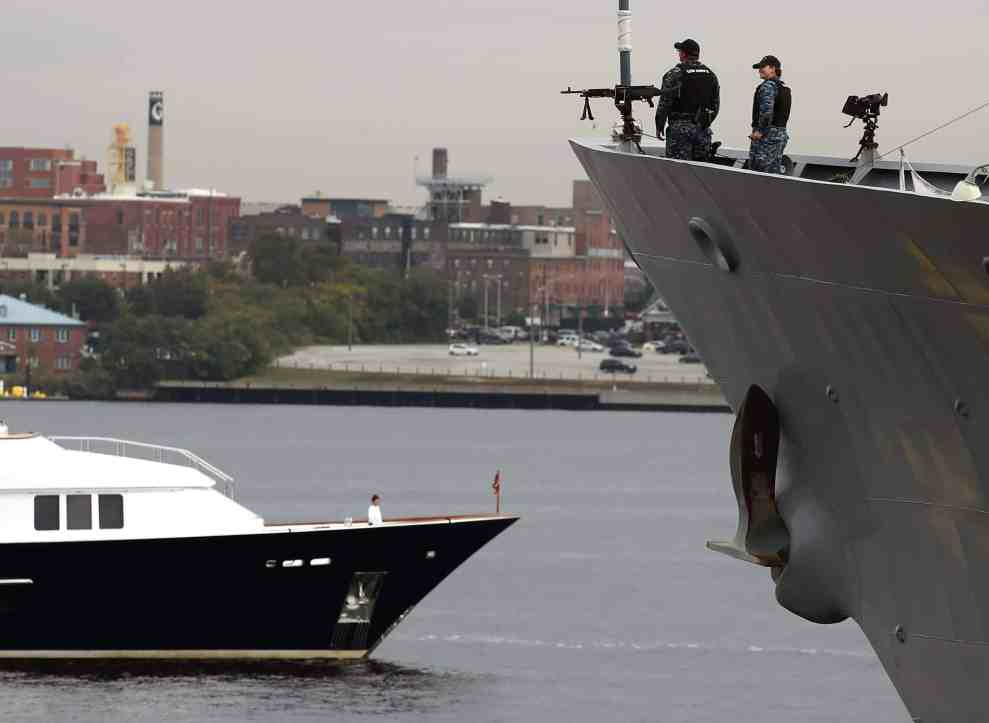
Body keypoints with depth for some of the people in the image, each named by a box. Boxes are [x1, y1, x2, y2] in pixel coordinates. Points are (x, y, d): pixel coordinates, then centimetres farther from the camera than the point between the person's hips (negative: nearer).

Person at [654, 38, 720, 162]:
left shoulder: (675, 75, -7)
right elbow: (716, 106, 14)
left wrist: (659, 127, 2)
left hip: (680, 128, -5)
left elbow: (664, 104, -8)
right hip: (703, 131, 5)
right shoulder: (711, 75, 11)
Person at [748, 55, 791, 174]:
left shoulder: (768, 86, -13)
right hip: (781, 134, 10)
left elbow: (767, 110, -26)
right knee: (775, 172, 12)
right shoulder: (783, 88, 17)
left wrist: (759, 130, -18)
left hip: (766, 135, -10)